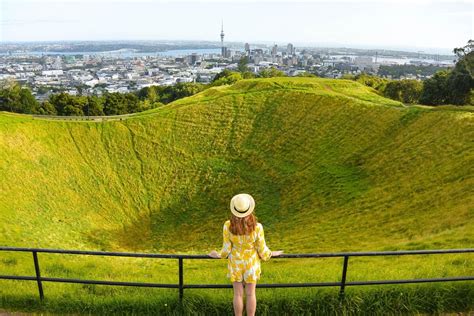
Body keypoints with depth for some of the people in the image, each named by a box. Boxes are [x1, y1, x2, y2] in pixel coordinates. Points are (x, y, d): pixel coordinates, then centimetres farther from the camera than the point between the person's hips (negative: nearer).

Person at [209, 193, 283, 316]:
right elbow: (262, 250, -15)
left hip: (235, 262, 1)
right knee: (250, 294, 18)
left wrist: (218, 255, 9)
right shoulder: (257, 227, -28)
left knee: (238, 294, 17)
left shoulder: (228, 226, -26)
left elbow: (227, 249, -14)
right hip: (251, 262, 0)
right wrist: (271, 254, 8)